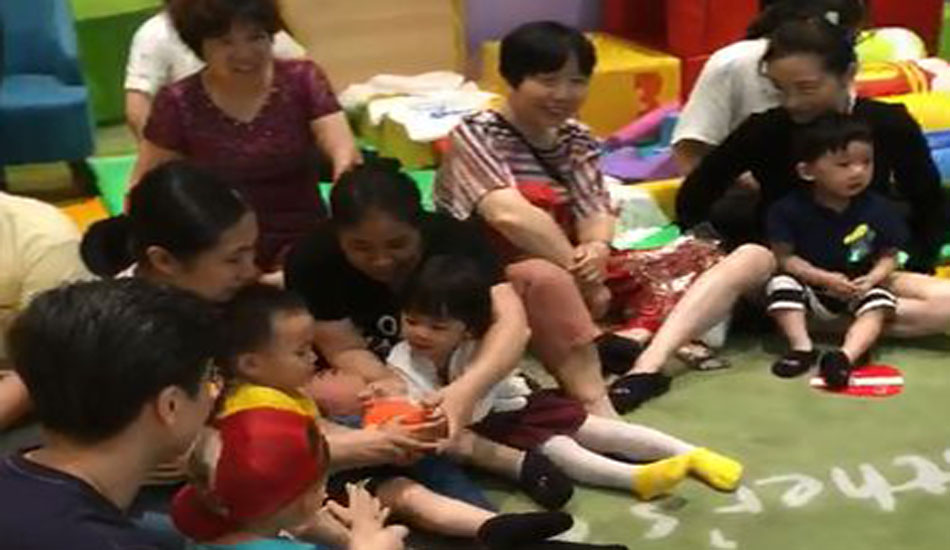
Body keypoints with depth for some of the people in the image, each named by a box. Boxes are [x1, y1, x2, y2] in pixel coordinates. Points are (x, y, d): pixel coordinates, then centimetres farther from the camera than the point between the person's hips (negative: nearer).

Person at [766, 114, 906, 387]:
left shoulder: (878, 209, -7)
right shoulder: (790, 209, -13)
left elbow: (888, 257, -1)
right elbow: (784, 257, -12)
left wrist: (871, 279, -23)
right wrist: (825, 278, -22)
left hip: (860, 287, 1)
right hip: (810, 286, -1)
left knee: (879, 301, -26)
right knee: (781, 284, -26)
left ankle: (846, 356, -43)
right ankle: (802, 347, -27)